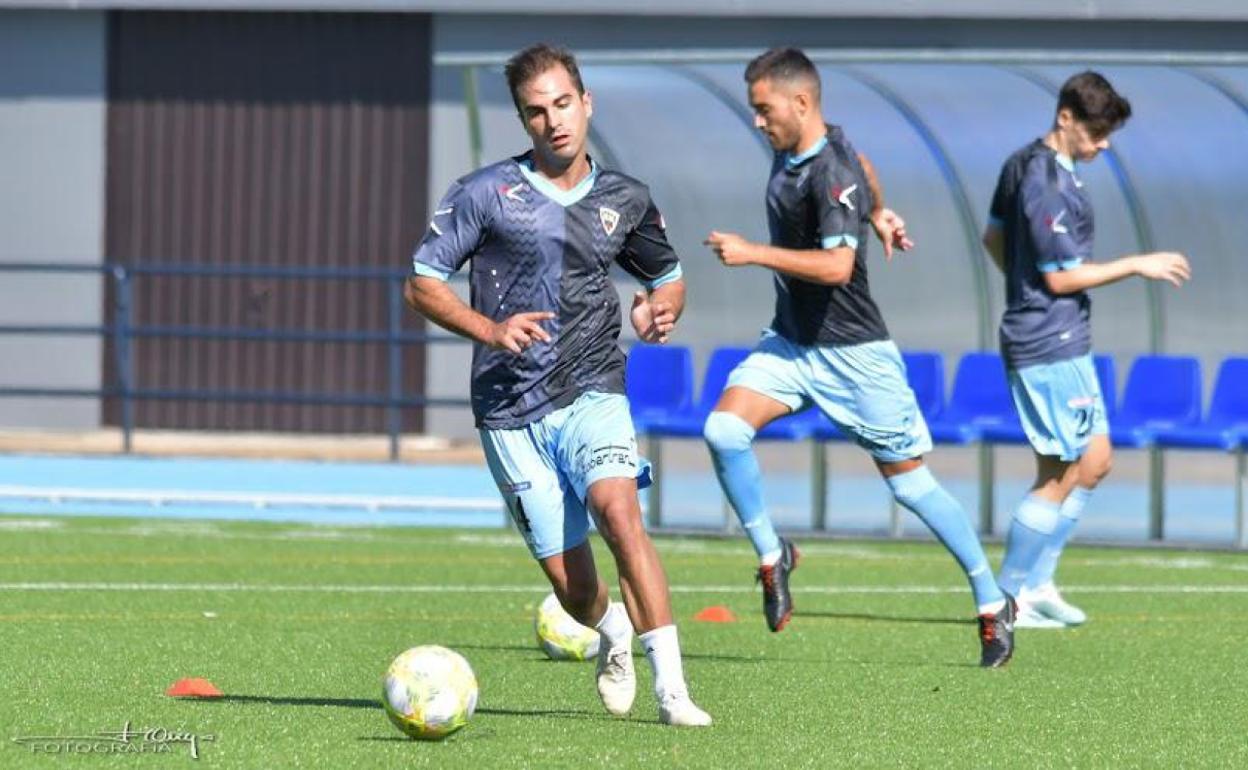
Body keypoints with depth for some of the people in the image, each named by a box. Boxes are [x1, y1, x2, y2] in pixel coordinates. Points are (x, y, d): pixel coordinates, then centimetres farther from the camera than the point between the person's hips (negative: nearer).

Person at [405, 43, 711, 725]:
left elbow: (669, 277, 25)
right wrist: (491, 331, -15)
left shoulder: (625, 201, 8)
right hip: (510, 411, 0)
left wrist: (661, 308, 1)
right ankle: (613, 633, 36)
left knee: (616, 508, -29)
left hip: (591, 394, 1)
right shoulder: (485, 193, 0)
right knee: (570, 584, -2)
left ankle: (671, 688, -29)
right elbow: (421, 284, 1)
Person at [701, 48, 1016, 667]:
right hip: (789, 344, 7)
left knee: (908, 481, 2)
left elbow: (837, 266, -35)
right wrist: (877, 211, 37)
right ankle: (771, 554, 2)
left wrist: (753, 253, -34)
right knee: (723, 429, -16)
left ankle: (992, 603, 16)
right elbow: (860, 166, 24)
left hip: (851, 352, -7)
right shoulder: (791, 148, 2)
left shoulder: (831, 174, -23)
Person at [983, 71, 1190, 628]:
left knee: (1094, 462, 15)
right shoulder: (1048, 185, -21)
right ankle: (1010, 597, 2)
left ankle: (1036, 582, 17)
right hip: (1051, 347, -10)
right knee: (1061, 476, -4)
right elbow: (1061, 276, -19)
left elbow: (994, 237, 22)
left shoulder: (1023, 165, 10)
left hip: (1065, 342, 10)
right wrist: (1136, 265, -13)